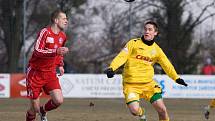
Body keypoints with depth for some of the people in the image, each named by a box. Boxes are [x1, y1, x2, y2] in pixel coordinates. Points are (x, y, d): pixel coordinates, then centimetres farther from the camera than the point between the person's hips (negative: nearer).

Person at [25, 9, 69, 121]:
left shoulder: (62, 36, 7)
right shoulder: (45, 32, -17)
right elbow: (37, 51, -28)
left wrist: (60, 65, 16)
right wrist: (56, 51, -38)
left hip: (50, 73, 6)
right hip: (35, 73, -6)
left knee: (59, 101, -13)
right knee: (34, 109, -3)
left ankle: (43, 111, 18)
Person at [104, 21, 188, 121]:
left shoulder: (157, 50, 7)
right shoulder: (134, 43, -3)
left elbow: (167, 65, 12)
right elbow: (122, 57, -11)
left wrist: (176, 78, 1)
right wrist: (111, 68, -27)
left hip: (148, 84, 3)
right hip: (131, 85, -3)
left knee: (162, 109, -8)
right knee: (134, 110, -20)